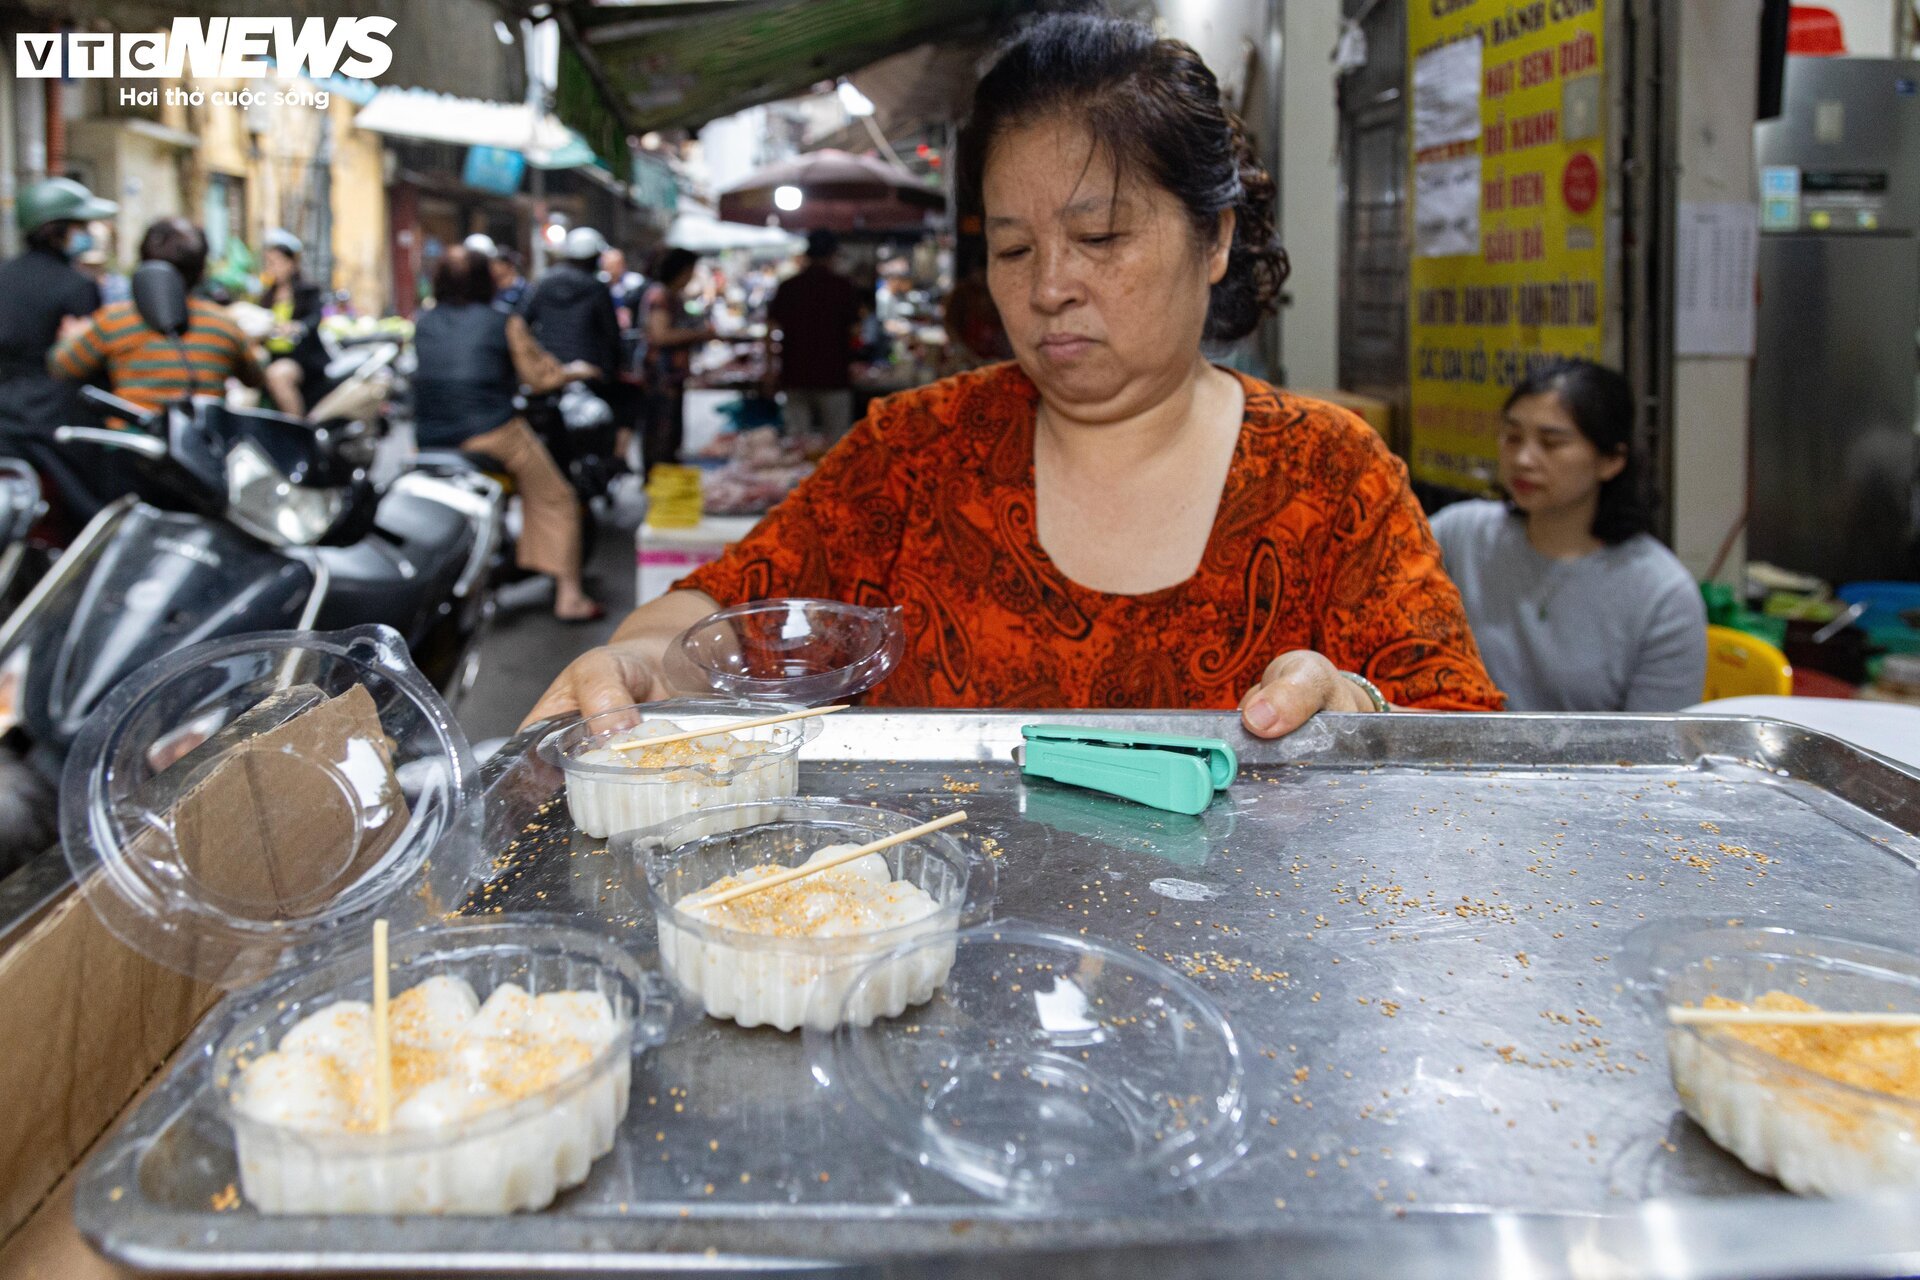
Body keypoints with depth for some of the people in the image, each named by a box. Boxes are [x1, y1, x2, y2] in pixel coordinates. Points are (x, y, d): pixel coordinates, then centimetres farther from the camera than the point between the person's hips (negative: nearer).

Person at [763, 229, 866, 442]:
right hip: (833, 374, -3)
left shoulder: (788, 287, 5)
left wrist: (771, 365, 10)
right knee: (836, 443, 1)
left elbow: (772, 327, 3)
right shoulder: (843, 286, -3)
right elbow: (855, 330, -6)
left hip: (794, 375, 3)